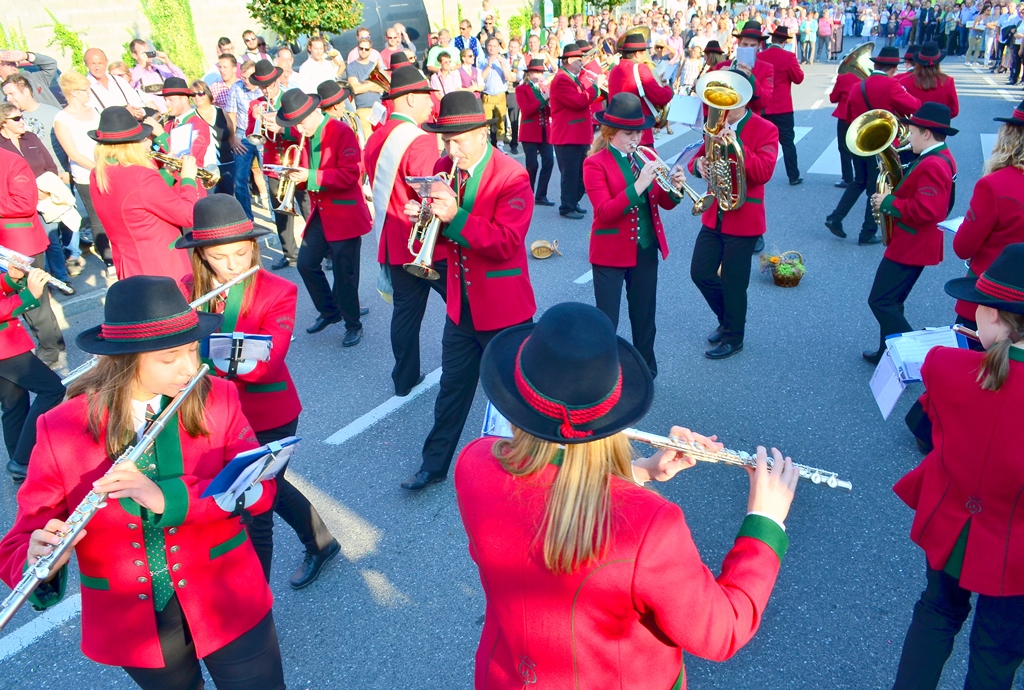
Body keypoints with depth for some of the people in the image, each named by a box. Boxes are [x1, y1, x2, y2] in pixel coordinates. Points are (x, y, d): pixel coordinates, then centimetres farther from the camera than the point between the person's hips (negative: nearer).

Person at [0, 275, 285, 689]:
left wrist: (170, 499, -34)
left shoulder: (218, 400, -11)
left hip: (228, 605, 0)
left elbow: (259, 490, -19)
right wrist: (41, 562, -32)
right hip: (129, 629, 1)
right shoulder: (60, 430, -11)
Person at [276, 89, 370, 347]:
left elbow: (350, 174, -22)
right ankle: (329, 311, 28)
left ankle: (353, 324, 16)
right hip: (319, 212, 8)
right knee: (306, 263, 7)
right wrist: (297, 176, -4)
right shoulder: (305, 137, 11)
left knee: (344, 272, -2)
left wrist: (311, 177, -26)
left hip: (344, 214, -8)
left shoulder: (342, 132, -13)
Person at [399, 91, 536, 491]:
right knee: (453, 387, 17)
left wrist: (455, 217, -34)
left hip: (502, 306, -5)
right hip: (460, 303, 6)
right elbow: (439, 228, 9)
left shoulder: (512, 177, -17)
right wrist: (423, 214, -15)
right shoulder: (444, 168, 3)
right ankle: (435, 463, 31)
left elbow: (506, 244, -25)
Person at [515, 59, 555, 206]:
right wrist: (543, 99, -16)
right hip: (530, 133, -6)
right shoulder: (521, 89, 0)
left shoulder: (545, 89, 19)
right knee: (532, 165, -8)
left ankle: (541, 196, 5)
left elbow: (551, 112, 12)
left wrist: (551, 102, -7)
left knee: (549, 162, -4)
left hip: (545, 132, 6)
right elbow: (526, 110, -14)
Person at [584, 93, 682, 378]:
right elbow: (604, 212, -22)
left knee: (645, 316, 16)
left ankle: (646, 372, 32)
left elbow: (664, 203, 8)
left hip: (646, 250, 6)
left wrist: (675, 188, -14)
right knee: (606, 322, 1)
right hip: (610, 254, -5)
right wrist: (637, 187, -31)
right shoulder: (595, 164, -10)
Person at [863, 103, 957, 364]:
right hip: (912, 243, 11)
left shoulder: (932, 165, -23)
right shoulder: (940, 157, 11)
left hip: (910, 246, -11)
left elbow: (924, 211, -30)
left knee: (881, 301, -6)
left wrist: (888, 202, -19)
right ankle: (891, 351, 28)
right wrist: (894, 192, 2)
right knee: (890, 301, 18)